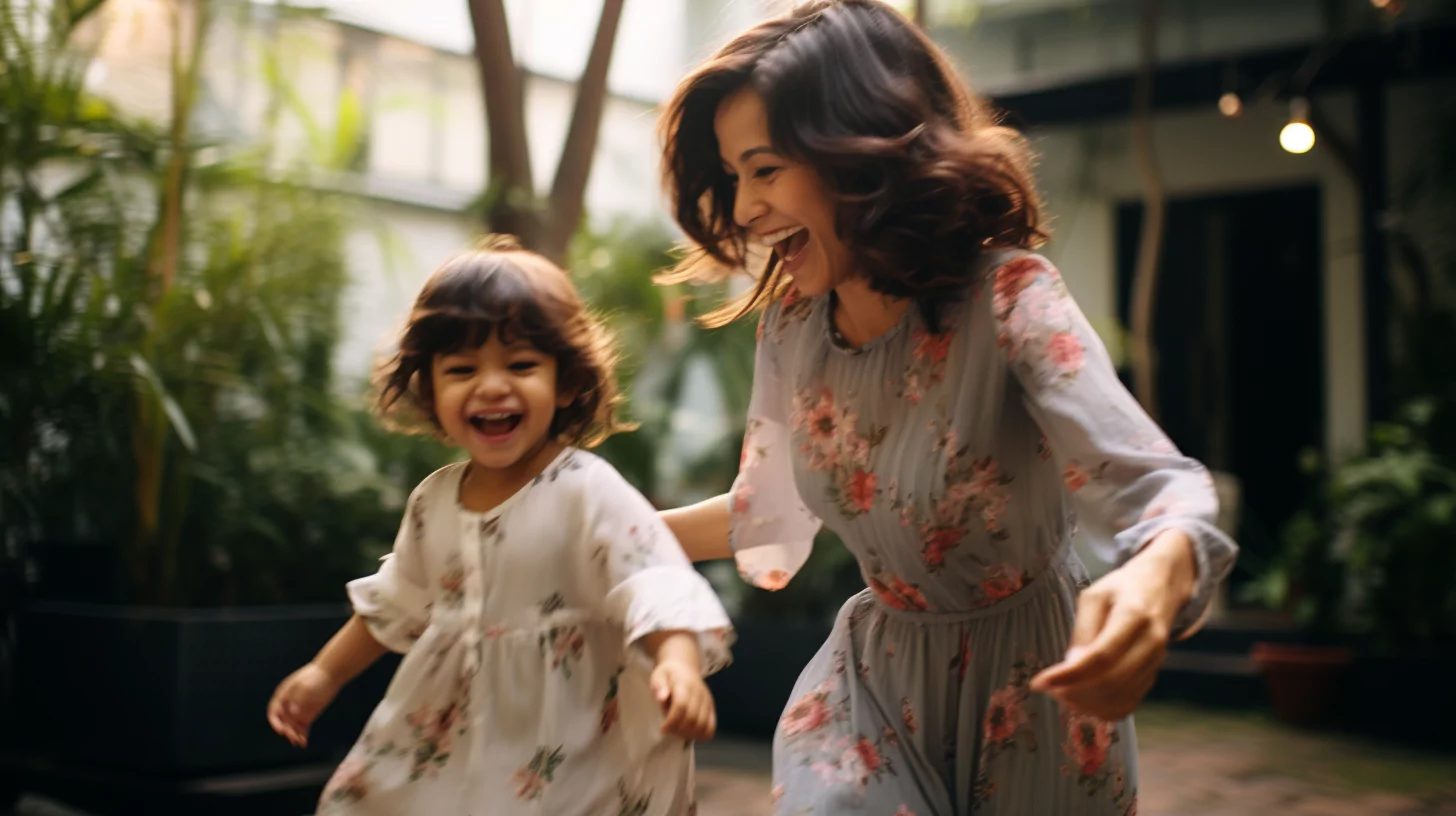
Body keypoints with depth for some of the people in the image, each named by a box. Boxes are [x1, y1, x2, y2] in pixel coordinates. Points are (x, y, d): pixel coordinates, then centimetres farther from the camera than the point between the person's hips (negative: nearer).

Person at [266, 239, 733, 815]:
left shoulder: (589, 493, -16)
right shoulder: (433, 499, 5)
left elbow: (654, 590, -25)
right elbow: (396, 604, 20)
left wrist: (678, 665, -42)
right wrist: (325, 673, 22)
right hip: (440, 739, 6)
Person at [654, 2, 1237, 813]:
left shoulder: (1008, 298, -24)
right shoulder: (791, 323, -8)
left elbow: (1165, 490, -36)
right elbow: (766, 511, 9)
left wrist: (1154, 580, -58)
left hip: (1032, 684, -3)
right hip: (876, 680, 4)